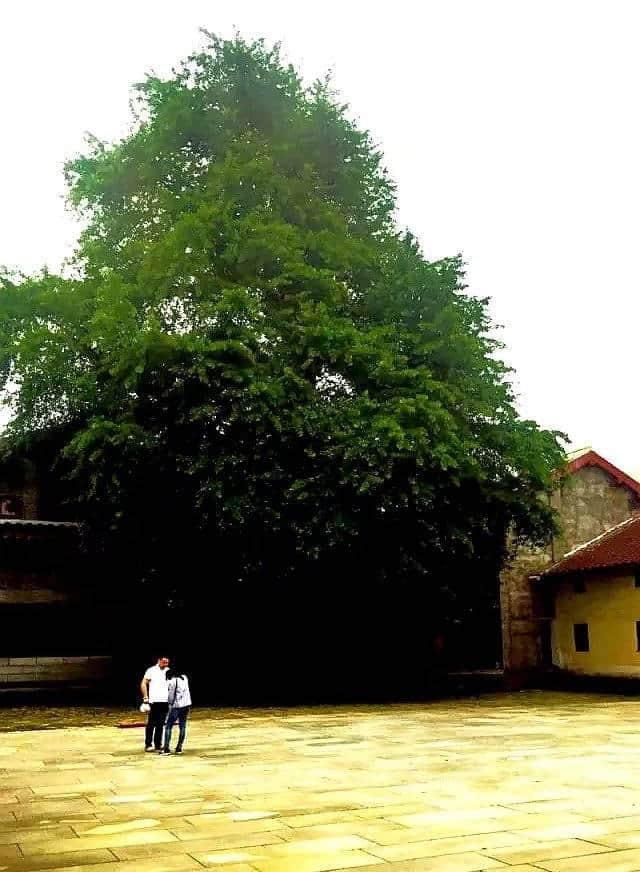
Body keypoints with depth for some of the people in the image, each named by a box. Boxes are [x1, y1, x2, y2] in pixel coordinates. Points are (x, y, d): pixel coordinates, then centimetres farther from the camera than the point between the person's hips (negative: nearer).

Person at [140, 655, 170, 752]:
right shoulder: (151, 670, 0)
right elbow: (143, 684, 1)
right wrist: (145, 698, -4)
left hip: (165, 701, 4)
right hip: (154, 701, -3)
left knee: (160, 724, 7)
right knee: (151, 724, 1)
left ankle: (158, 744, 14)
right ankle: (148, 744, 10)